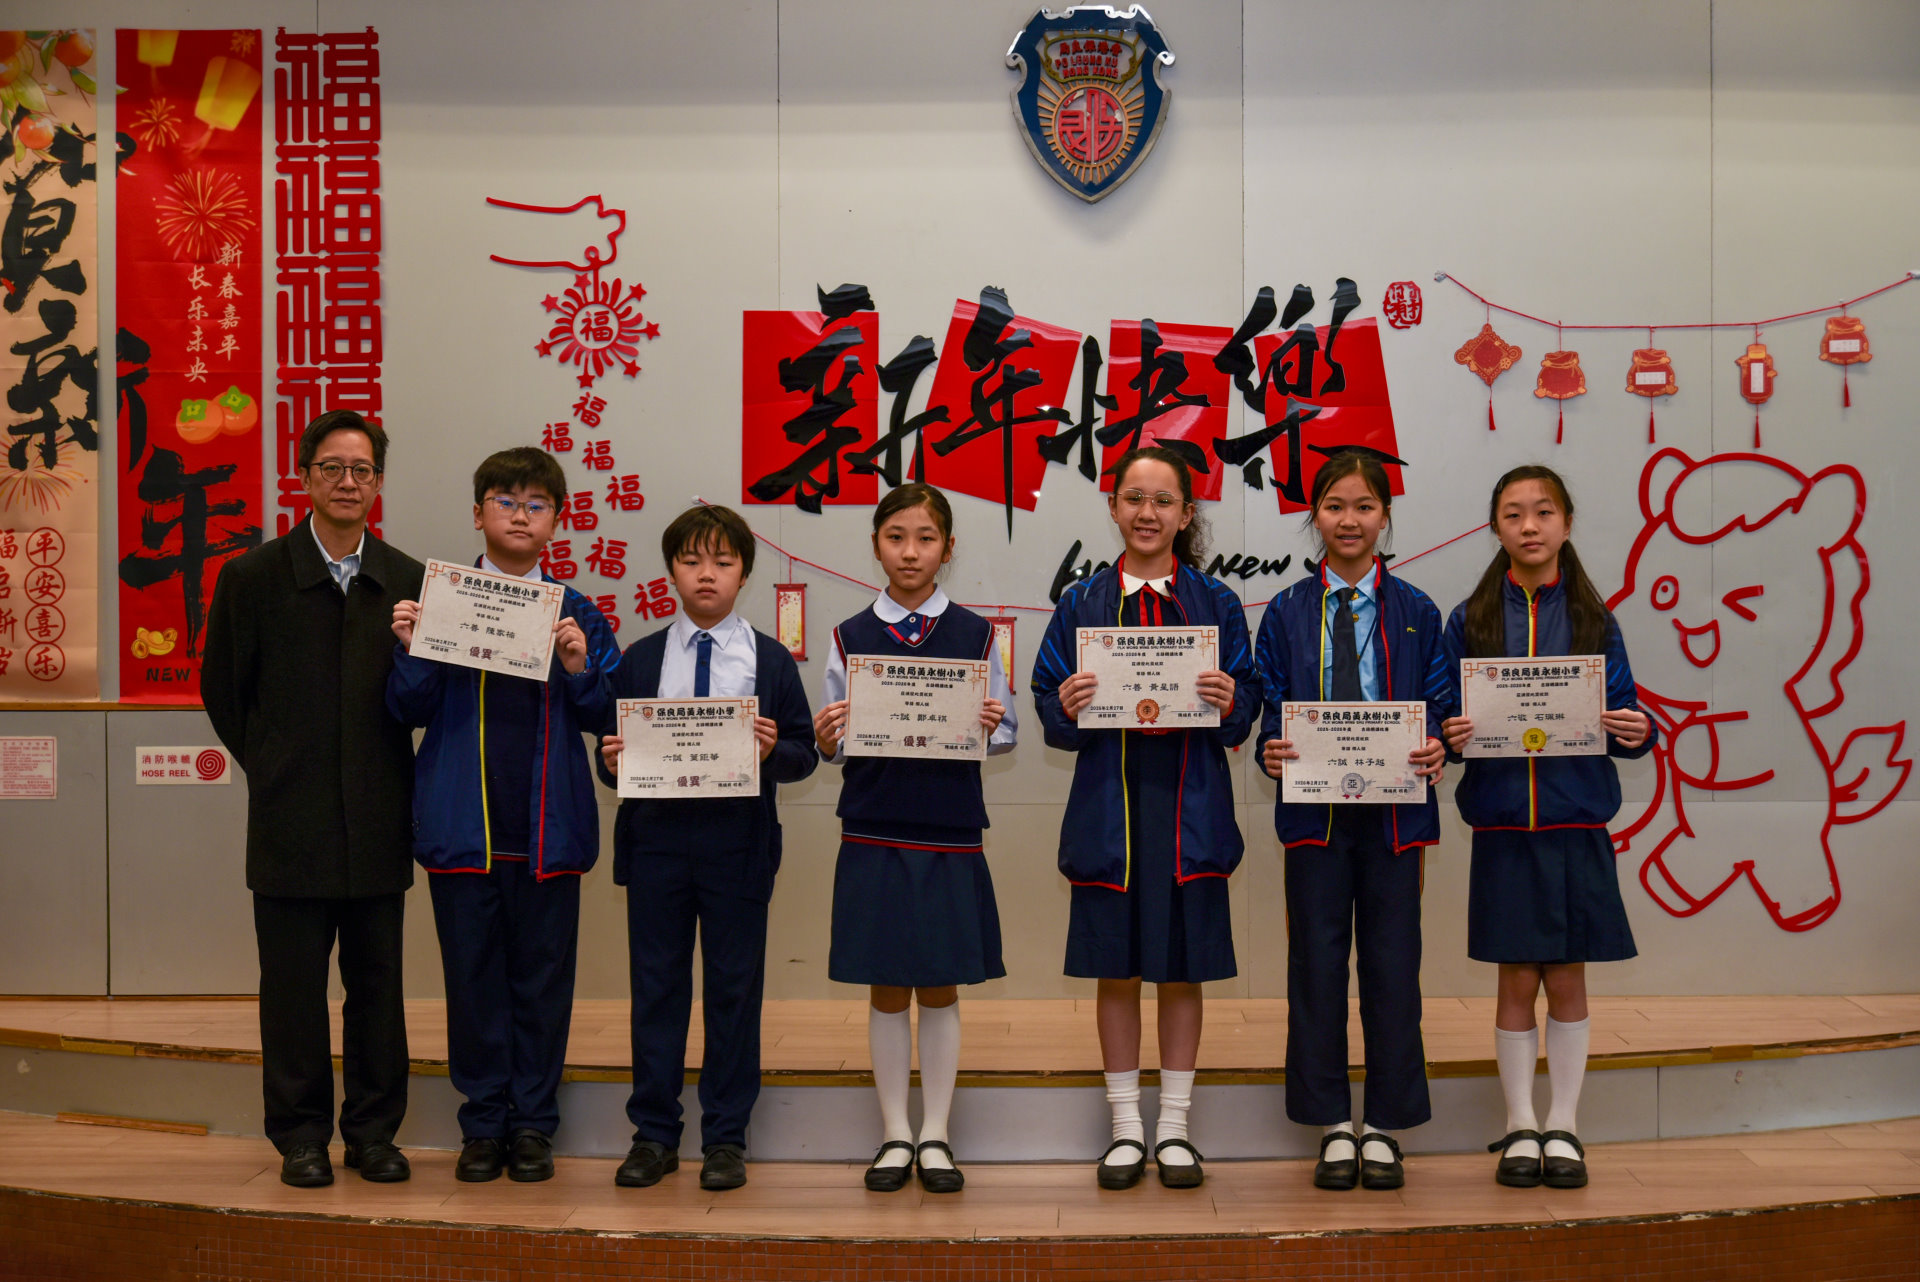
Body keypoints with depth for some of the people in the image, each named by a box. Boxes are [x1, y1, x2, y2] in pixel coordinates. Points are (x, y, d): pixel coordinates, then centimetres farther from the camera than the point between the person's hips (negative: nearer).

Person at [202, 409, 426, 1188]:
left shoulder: (408, 582, 4)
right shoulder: (253, 577, 1)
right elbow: (221, 688, 8)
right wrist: (271, 768, 7)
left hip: (378, 820, 1)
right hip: (291, 821, -1)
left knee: (378, 983, 7)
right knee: (293, 986, 5)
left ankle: (374, 1131, 19)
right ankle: (301, 1136, 17)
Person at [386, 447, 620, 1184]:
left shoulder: (576, 613, 7)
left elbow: (603, 717, 5)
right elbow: (409, 710, 3)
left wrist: (579, 668, -12)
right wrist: (412, 650, -13)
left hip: (548, 821, 0)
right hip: (464, 820, 0)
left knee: (542, 976, 6)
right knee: (473, 976, 6)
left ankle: (533, 1124, 17)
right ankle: (484, 1123, 17)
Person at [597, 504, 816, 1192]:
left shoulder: (771, 660, 6)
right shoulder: (639, 660, 10)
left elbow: (805, 754, 3)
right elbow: (614, 754, 10)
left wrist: (773, 751, -17)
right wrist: (613, 761, -12)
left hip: (738, 839, -1)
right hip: (655, 838, 1)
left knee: (734, 988, 4)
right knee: (656, 986, 6)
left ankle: (726, 1137, 15)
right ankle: (654, 1133, 17)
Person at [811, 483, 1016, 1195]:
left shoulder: (974, 634, 3)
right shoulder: (851, 637, 4)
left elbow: (1006, 731, 7)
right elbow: (836, 745, 6)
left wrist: (990, 727, -14)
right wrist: (825, 741, -15)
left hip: (950, 836, 0)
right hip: (874, 834, 0)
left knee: (940, 986, 7)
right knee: (887, 988, 6)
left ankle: (936, 1135, 18)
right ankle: (895, 1134, 18)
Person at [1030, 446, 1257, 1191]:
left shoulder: (1216, 603, 6)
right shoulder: (1083, 604, 6)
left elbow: (1247, 709, 4)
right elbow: (1049, 704, 5)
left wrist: (1229, 703, -17)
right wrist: (1067, 709, -16)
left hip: (1189, 805, 0)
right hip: (1110, 802, 0)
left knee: (1183, 968, 6)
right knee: (1116, 969, 6)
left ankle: (1174, 1127, 19)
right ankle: (1126, 1127, 18)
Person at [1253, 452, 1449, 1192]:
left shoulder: (1415, 613, 7)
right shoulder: (1287, 613, 6)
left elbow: (1437, 710, 7)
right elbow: (1269, 710, 6)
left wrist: (1435, 750, -14)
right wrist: (1271, 750, -15)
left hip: (1394, 806, 0)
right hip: (1313, 805, 0)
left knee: (1392, 965, 3)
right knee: (1317, 963, 3)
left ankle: (1384, 1129, 15)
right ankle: (1334, 1127, 15)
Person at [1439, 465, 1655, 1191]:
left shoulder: (1593, 620, 5)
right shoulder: (1469, 620, 3)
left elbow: (1623, 715, 3)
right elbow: (1447, 720, 3)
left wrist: (1639, 733, -18)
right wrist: (1450, 736, -18)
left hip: (1575, 823, 1)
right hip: (1502, 823, 0)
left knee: (1566, 979, 6)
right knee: (1516, 982, 5)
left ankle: (1563, 1127, 18)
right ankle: (1520, 1129, 17)